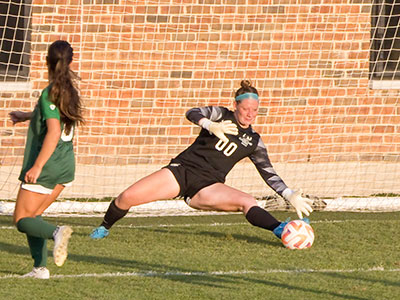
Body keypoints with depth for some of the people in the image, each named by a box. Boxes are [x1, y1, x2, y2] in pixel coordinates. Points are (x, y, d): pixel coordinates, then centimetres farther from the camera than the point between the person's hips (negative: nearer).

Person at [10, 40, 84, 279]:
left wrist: (37, 167, -24)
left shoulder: (50, 94, -17)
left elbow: (54, 132, -25)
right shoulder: (69, 89, 8)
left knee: (22, 219, 2)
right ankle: (40, 268, 7)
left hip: (47, 167, -8)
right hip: (66, 167, 8)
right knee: (33, 215, 17)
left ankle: (56, 232, -25)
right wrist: (26, 116, 39)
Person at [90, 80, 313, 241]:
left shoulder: (253, 141, 9)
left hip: (208, 186, 1)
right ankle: (104, 228, 13)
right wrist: (211, 126, -32)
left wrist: (291, 195, -1)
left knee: (247, 201, -28)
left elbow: (269, 173, 10)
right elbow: (192, 113, -12)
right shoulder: (221, 115, 4)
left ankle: (282, 231, -36)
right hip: (183, 169, -1)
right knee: (127, 198, -14)